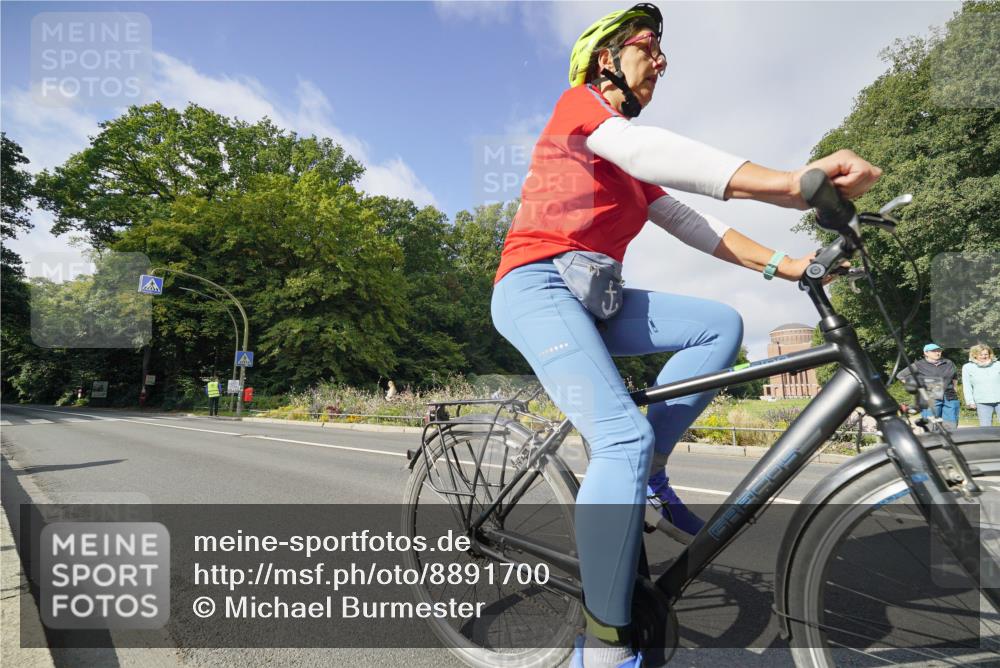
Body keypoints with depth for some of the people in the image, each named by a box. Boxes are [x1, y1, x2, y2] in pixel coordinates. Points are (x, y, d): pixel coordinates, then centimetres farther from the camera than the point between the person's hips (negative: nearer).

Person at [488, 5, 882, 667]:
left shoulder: (632, 166, 25)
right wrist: (791, 183, -33)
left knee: (722, 325, -4)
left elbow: (691, 223, 16)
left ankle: (643, 472, 1)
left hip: (595, 299, 8)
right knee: (624, 437, -24)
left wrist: (784, 264, 3)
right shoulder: (577, 102, 0)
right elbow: (644, 149, -21)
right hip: (538, 285, -8)